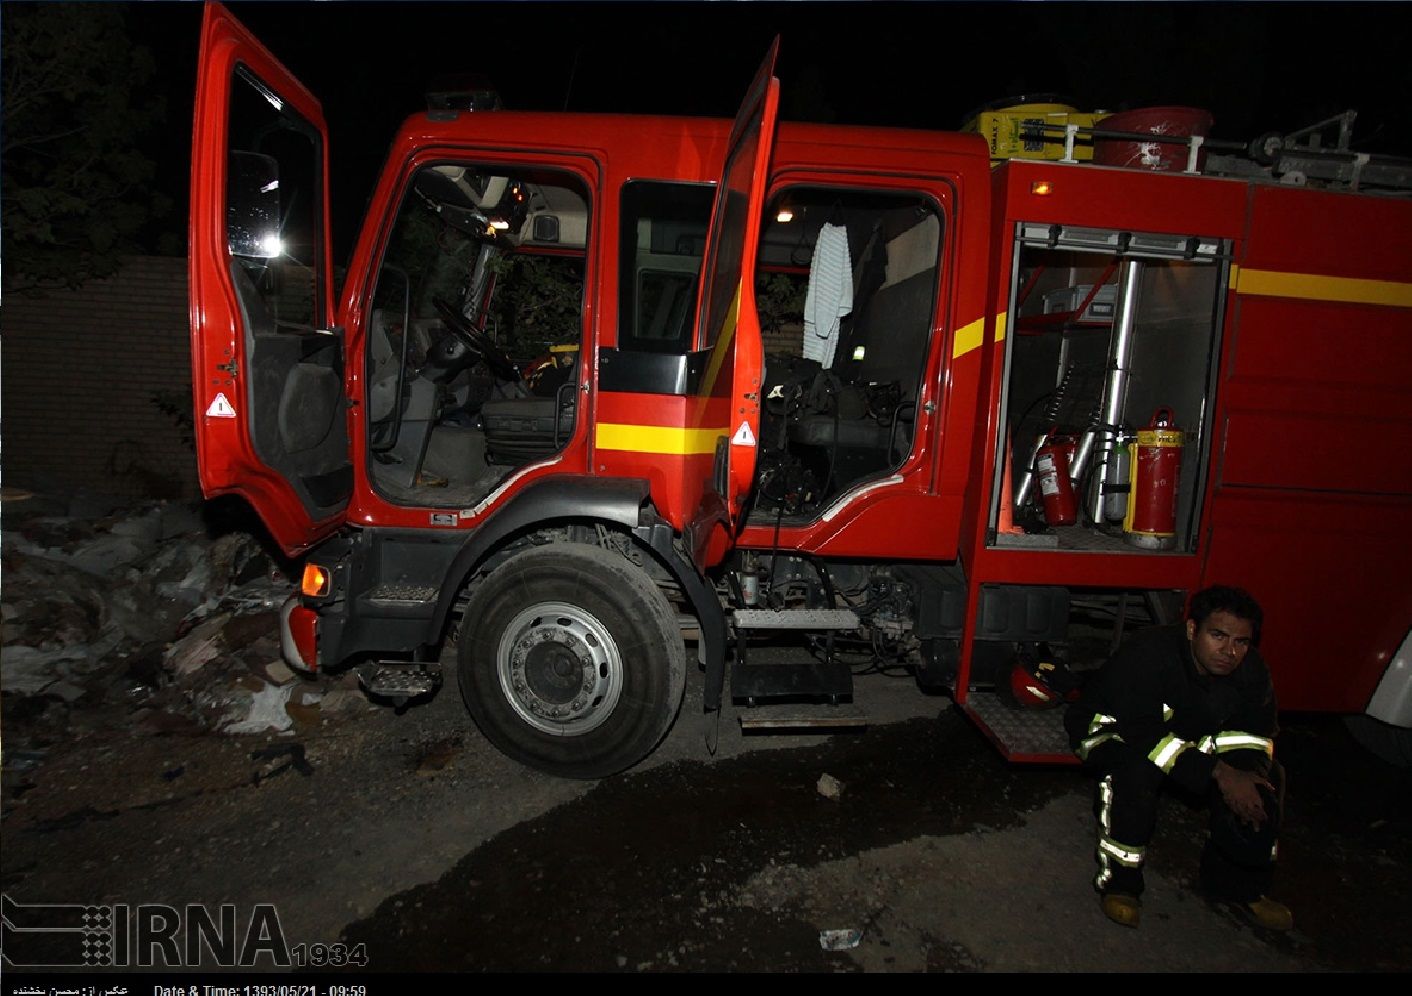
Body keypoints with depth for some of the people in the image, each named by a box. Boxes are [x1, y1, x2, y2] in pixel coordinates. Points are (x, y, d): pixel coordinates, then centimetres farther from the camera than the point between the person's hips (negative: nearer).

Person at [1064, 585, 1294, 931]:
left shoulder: (1251, 671, -13)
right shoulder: (1149, 653, -34)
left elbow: (1256, 734, -5)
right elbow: (1142, 733, -37)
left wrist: (1246, 773, -28)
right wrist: (1218, 772, -40)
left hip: (1189, 738, 7)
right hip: (1114, 730, -6)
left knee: (1268, 775, -10)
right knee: (1136, 767, -38)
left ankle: (1237, 882, 8)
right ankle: (1119, 877, -17)